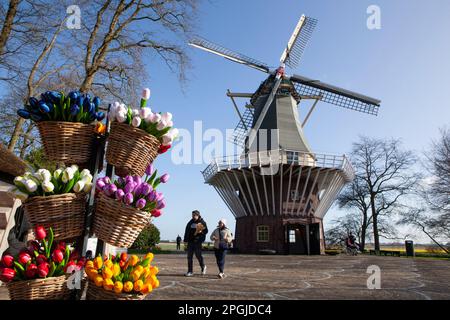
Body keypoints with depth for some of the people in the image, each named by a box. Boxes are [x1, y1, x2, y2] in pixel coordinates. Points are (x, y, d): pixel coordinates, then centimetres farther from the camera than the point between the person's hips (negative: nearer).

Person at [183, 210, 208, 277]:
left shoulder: (202, 222, -2)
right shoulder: (190, 222, 10)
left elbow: (206, 231, -1)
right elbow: (187, 231, 15)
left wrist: (201, 232, -21)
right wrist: (185, 240, 10)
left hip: (197, 241, -4)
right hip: (190, 241, 5)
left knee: (198, 255, 0)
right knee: (189, 257, 3)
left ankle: (203, 267, 27)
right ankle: (190, 272, 11)